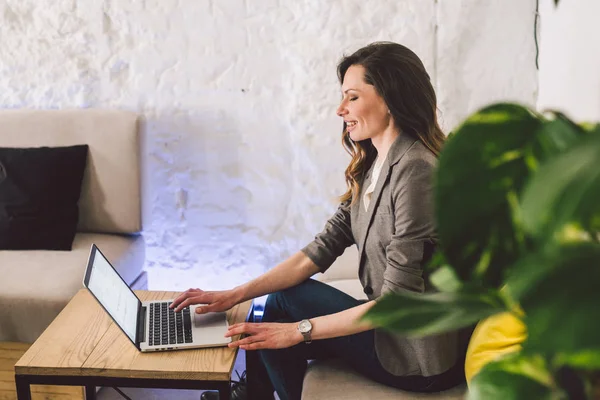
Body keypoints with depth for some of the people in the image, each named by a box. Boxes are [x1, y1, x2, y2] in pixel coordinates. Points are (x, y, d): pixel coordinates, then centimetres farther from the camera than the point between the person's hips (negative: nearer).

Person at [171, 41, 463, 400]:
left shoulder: (416, 171, -23)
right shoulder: (373, 166, 6)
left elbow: (398, 300, -23)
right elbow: (322, 250, 2)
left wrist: (300, 329, -19)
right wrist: (234, 296, -5)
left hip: (421, 359, -7)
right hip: (393, 327, 8)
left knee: (285, 299, -6)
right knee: (276, 306, 5)